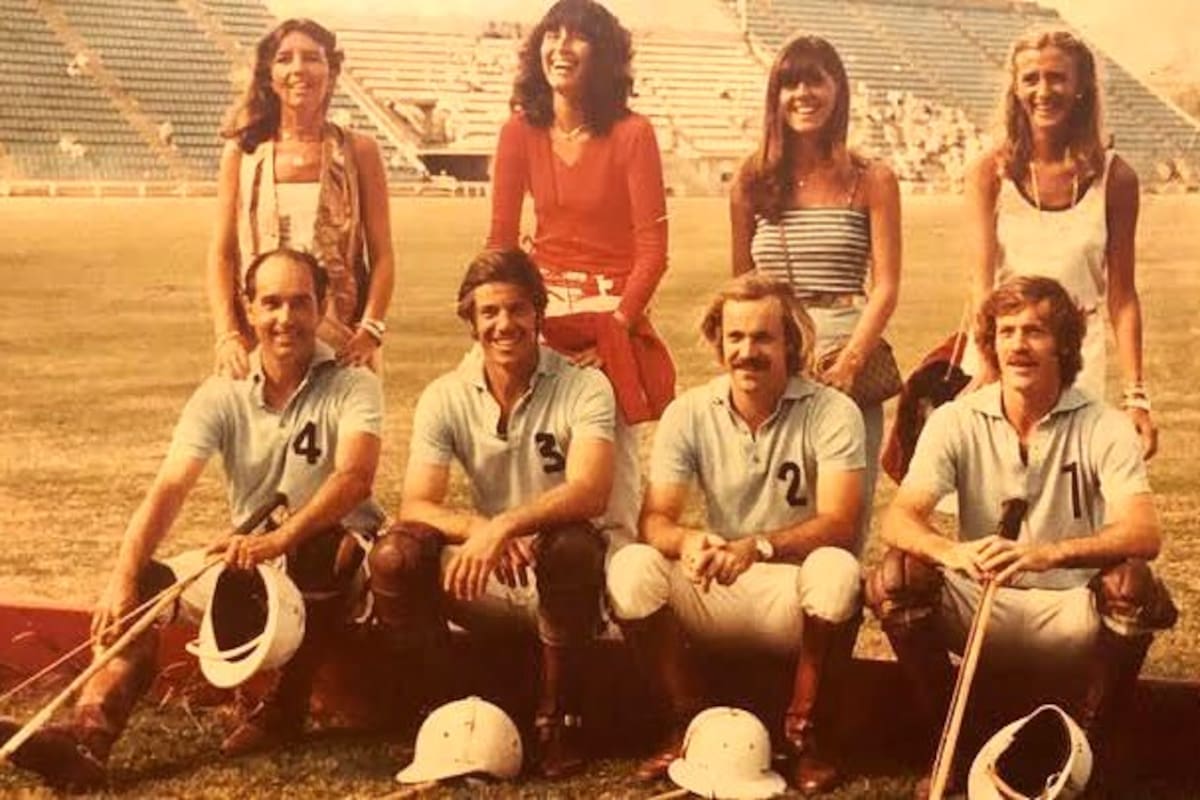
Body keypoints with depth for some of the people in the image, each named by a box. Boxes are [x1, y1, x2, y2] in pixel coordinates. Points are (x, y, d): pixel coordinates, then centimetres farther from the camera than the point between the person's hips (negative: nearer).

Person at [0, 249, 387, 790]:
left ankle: (287, 707, -18)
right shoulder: (222, 396, -2)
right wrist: (124, 579, -32)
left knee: (315, 549, -38)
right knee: (145, 585, -19)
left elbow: (355, 479, -29)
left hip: (339, 558, -4)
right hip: (249, 558, 4)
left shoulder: (352, 387, -11)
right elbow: (169, 489, -15)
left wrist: (281, 538, -47)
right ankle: (88, 737, -39)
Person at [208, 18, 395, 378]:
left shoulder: (358, 152, 3)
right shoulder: (242, 153, 5)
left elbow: (382, 256, 1)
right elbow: (221, 255, 4)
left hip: (341, 348, 0)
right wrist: (227, 335, -8)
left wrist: (370, 331, -11)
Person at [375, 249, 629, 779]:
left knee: (569, 546, -36)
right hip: (488, 586, 3)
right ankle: (440, 711, -4)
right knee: (395, 555, -22)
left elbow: (589, 494, -27)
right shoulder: (445, 398, -2)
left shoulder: (584, 389, -11)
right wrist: (478, 529, -32)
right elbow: (415, 505, -11)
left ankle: (559, 721, -16)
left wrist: (505, 526, -41)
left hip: (566, 576, -3)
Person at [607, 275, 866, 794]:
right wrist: (689, 541, -35)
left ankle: (803, 732, -15)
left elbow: (839, 524, -21)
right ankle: (688, 722, -7)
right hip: (718, 597, 2)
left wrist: (758, 546, -40)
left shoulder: (832, 412, -11)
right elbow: (654, 519, -9)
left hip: (796, 595, -2)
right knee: (631, 567, -24)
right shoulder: (689, 414, -3)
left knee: (837, 570, -35)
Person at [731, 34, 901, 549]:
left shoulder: (872, 181, 4)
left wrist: (847, 363, -13)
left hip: (848, 357, -1)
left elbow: (885, 287, 0)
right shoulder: (752, 182, 10)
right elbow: (740, 285, 14)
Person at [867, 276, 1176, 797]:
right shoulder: (956, 422, -3)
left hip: (1071, 617, -1)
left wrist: (1048, 554, -43)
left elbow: (1144, 534, -24)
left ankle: (1088, 748, -11)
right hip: (981, 611, 1)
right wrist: (952, 551, -40)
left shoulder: (1104, 429, -8)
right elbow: (899, 519, -16)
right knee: (895, 578, -25)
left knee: (1132, 583, -31)